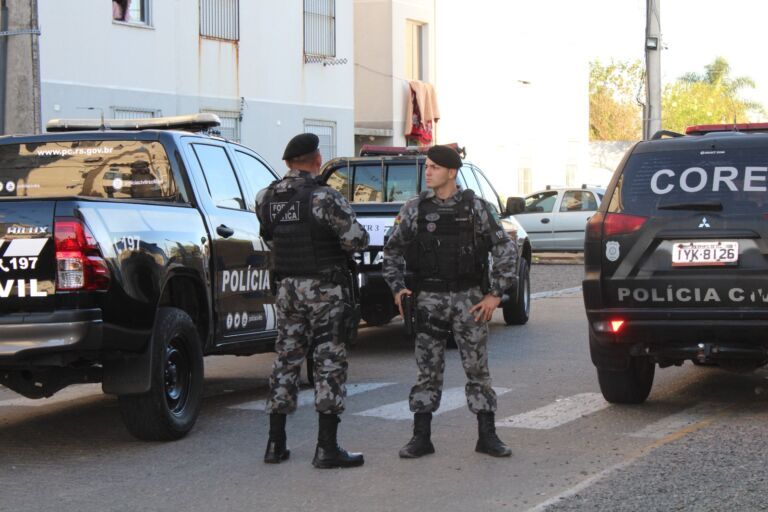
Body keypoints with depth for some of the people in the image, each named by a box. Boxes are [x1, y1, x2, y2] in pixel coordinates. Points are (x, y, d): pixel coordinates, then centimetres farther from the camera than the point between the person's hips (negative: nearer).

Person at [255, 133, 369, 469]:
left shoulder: (266, 199, 3)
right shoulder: (324, 198, -15)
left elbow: (270, 237, 11)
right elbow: (357, 240, -16)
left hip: (287, 288, 6)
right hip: (324, 289, -5)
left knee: (286, 359, 12)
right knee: (329, 364, 0)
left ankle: (275, 443, 15)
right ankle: (327, 448, -2)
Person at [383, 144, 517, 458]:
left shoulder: (477, 208, -1)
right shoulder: (414, 209, 4)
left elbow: (505, 249, 3)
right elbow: (393, 251, 14)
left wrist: (496, 293, -2)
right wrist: (397, 288, 4)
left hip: (468, 299, -1)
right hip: (429, 300, 1)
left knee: (477, 367, 3)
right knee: (428, 369, 2)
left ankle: (487, 436, 10)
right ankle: (421, 438, 8)